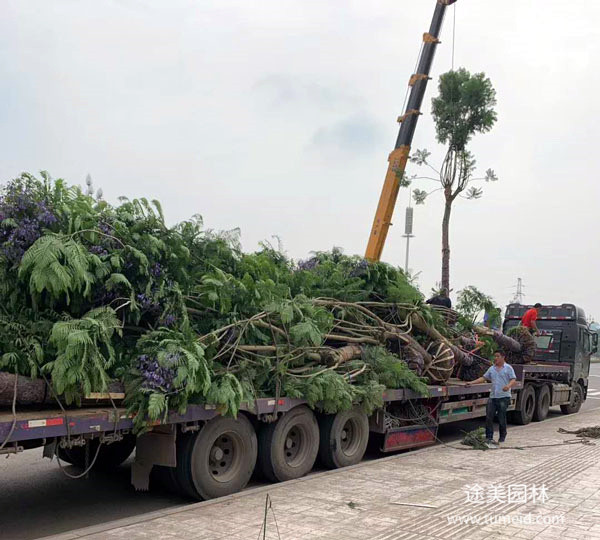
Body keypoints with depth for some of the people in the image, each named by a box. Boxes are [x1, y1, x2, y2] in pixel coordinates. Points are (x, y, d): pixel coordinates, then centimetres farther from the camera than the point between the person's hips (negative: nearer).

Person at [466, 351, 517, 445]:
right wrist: (471, 383, 9)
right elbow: (483, 378, 17)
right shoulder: (492, 368, 16)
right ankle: (489, 437, 2)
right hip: (493, 396, 5)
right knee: (489, 417, -3)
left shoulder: (508, 368, 1)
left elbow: (513, 380, -7)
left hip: (504, 396, -5)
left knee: (501, 418, 0)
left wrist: (508, 386, -28)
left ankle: (502, 437, 18)